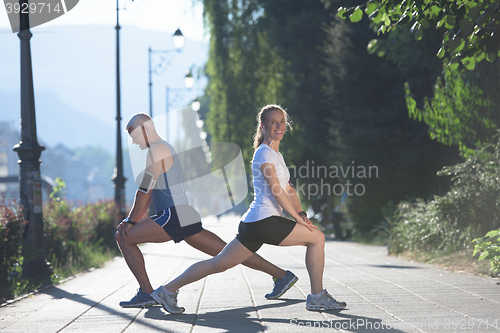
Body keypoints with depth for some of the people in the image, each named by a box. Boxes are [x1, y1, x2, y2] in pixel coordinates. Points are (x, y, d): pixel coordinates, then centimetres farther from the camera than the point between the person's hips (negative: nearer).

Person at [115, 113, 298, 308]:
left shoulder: (157, 150, -7)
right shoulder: (164, 149, 25)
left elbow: (144, 191, -12)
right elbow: (148, 192, 26)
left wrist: (131, 222, -6)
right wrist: (132, 218, 19)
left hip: (176, 217, -10)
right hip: (185, 216, 10)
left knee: (123, 237, -6)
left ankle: (146, 293, -8)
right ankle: (281, 275, 12)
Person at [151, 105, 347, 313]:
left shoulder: (276, 155, 23)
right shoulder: (265, 153, -7)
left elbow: (289, 190, 21)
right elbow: (276, 190, -14)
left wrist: (301, 214, 5)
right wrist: (297, 217, -13)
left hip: (253, 223, 10)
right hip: (264, 220, -10)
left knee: (218, 263, 8)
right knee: (316, 237, -5)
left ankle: (168, 290, 9)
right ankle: (317, 297, 1)